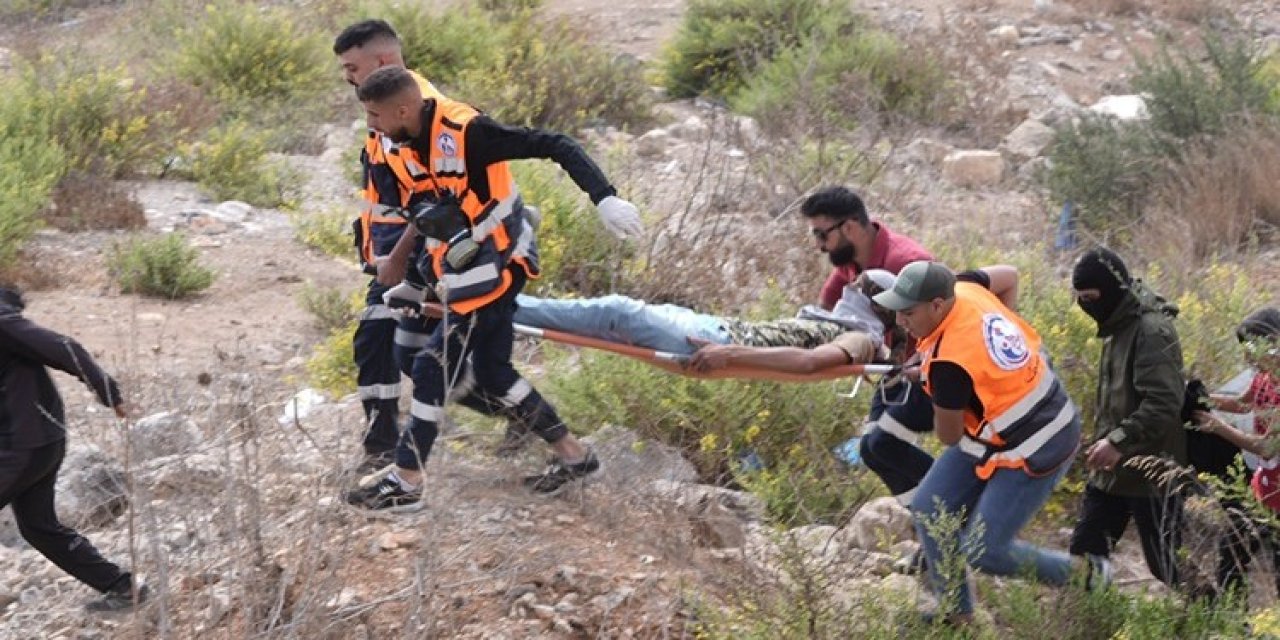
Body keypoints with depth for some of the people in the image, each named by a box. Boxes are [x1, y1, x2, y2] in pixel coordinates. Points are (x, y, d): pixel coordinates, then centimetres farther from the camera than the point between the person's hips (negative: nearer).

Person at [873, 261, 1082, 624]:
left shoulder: (949, 363, -32)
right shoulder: (966, 288, -10)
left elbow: (949, 436, -16)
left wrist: (932, 384, 1)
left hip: (1033, 453, -10)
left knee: (983, 552, -5)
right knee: (928, 509, 9)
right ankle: (956, 612, 22)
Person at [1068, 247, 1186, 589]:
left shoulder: (1152, 331, -19)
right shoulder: (1118, 327, 11)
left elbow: (1164, 404, -28)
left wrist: (1119, 441, -32)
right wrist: (1104, 440, 14)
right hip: (1111, 470, 9)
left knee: (1168, 567, -1)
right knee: (1086, 552, 8)